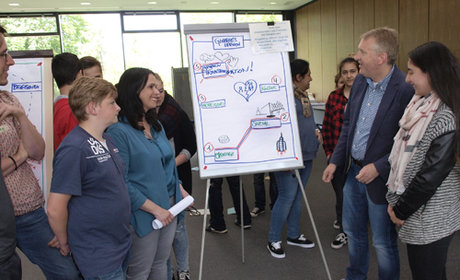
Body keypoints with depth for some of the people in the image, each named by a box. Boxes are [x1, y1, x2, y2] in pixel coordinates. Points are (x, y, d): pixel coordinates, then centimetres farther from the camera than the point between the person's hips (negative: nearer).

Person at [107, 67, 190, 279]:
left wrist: (180, 190, 8)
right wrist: (155, 209, -19)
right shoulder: (119, 131, -17)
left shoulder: (156, 125, 10)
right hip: (143, 213, -7)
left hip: (169, 206, 7)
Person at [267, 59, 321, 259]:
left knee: (297, 196, 17)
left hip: (306, 156, 9)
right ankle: (273, 241, 11)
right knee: (287, 197, -4)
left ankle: (293, 235, 31)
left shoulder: (304, 96, 15)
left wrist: (315, 131, 8)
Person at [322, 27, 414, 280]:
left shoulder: (406, 90, -22)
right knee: (353, 231, 24)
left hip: (380, 178, -7)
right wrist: (335, 161, 7)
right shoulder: (360, 82, 2)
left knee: (383, 243, 12)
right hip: (354, 171, 7)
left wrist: (379, 167, -22)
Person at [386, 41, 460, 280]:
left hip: (432, 216, -8)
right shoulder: (420, 105, 6)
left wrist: (402, 210, -10)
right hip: (417, 212, 8)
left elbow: (433, 173, -20)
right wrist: (396, 201, 7)